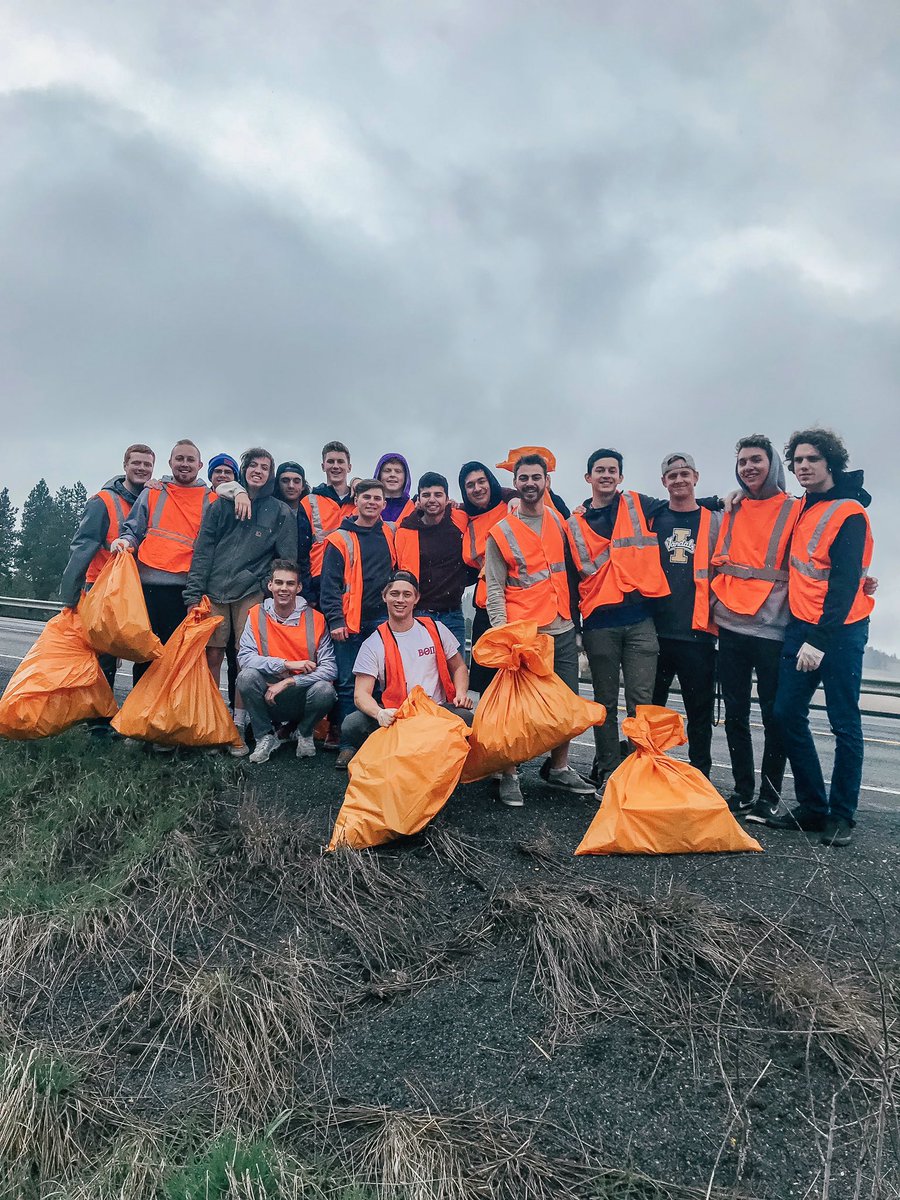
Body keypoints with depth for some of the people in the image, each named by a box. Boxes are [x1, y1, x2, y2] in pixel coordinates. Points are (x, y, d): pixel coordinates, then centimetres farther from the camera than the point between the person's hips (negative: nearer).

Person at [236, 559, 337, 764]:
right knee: (247, 676, -27)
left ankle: (305, 733, 5)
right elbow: (244, 657, -14)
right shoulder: (257, 615, -2)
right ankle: (265, 737, -2)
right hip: (269, 700, 0)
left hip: (302, 698, 0)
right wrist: (287, 664, -22)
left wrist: (288, 682, -21)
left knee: (325, 690, -30)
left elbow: (330, 668, -13)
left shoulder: (315, 619, -6)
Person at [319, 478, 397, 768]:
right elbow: (330, 584, -3)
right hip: (351, 624, -2)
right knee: (348, 684, -1)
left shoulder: (391, 534, 11)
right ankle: (348, 745, 6)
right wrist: (335, 620, -10)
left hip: (384, 621, 3)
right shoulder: (341, 539, 2)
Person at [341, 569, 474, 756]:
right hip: (395, 716, -1)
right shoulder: (373, 644, 3)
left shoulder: (435, 629, 10)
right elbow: (361, 694, -5)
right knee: (351, 725, -28)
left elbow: (458, 667, 20)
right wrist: (379, 713, -27)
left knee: (466, 718, -32)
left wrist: (461, 693, -2)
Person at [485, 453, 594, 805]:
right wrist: (501, 632, -15)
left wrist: (573, 611, 16)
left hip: (563, 630, 5)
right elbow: (495, 589, -5)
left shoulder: (559, 521, 11)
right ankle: (509, 776, 11)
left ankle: (558, 769, 26)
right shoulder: (501, 532, -2)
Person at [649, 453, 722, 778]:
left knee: (700, 709, 6)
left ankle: (700, 776, 18)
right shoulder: (652, 519, 10)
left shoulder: (714, 520, 7)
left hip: (698, 630, -1)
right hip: (655, 629, 2)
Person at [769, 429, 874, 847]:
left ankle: (841, 815, 13)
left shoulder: (849, 513, -10)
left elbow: (844, 584, -17)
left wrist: (820, 640, -21)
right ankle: (812, 806, 16)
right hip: (800, 625, 8)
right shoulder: (803, 508, 12)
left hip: (839, 630, -7)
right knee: (787, 714, 5)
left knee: (844, 722, 2)